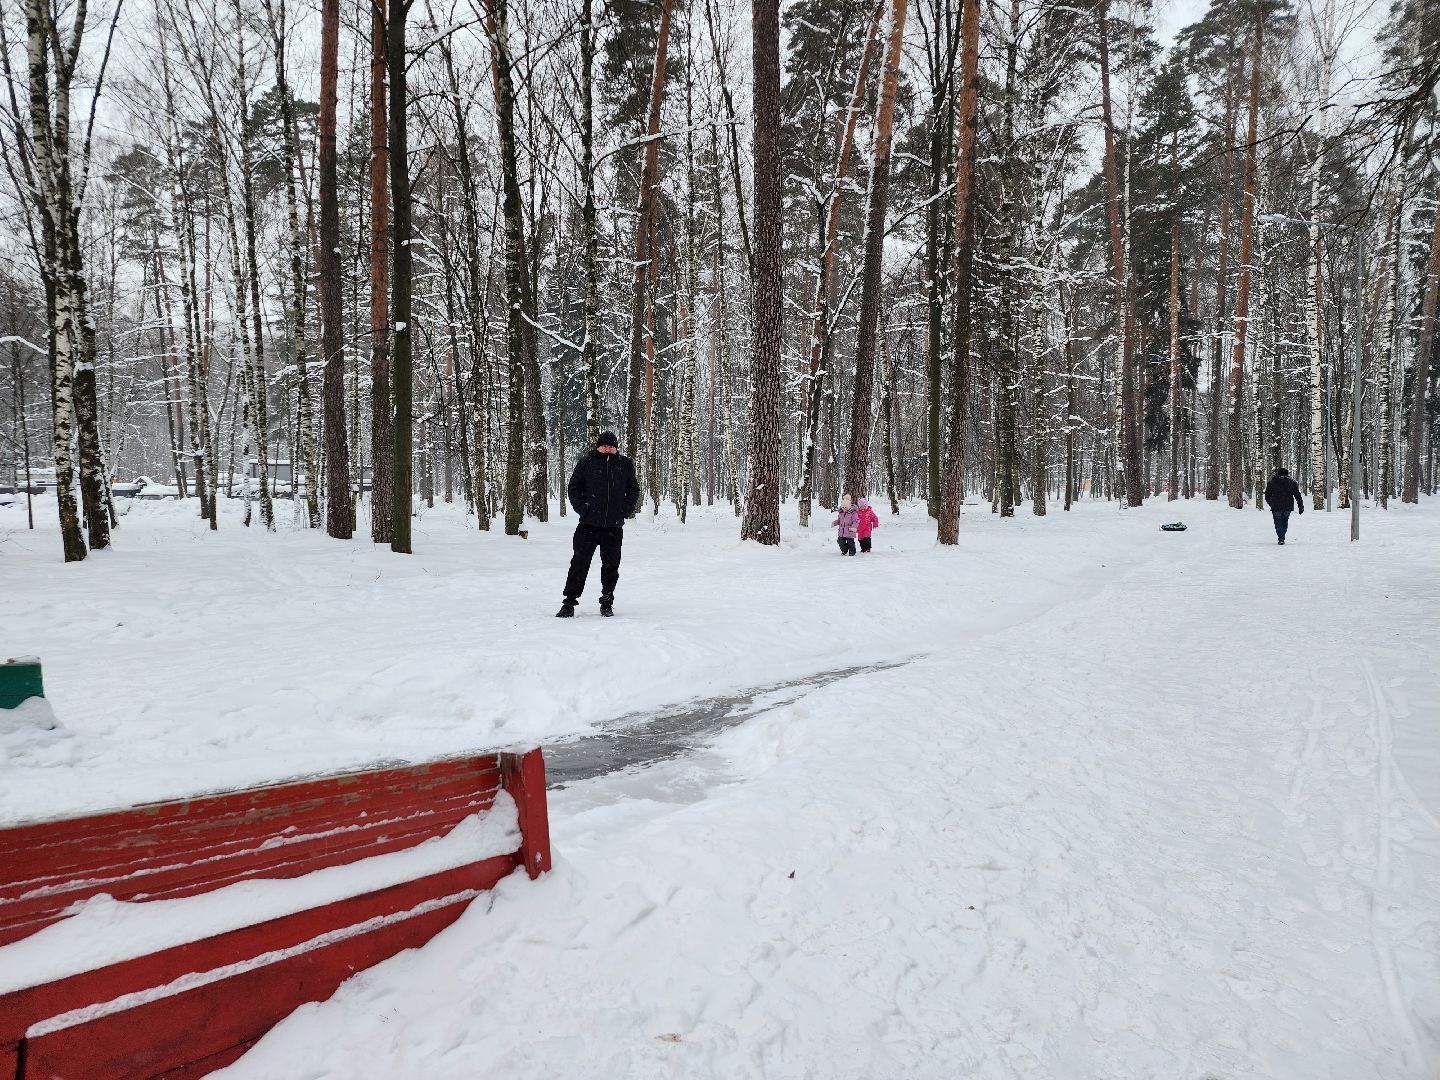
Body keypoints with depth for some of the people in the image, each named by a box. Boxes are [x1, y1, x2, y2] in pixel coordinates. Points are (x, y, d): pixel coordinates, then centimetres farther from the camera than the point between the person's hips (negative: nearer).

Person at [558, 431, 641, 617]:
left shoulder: (625, 464, 7)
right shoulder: (586, 463, 2)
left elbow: (633, 490, 16)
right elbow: (574, 488, 8)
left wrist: (625, 510, 2)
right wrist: (582, 508, -5)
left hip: (614, 527, 2)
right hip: (588, 525, -1)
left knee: (611, 566, 6)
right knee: (579, 563, -2)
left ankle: (607, 603, 20)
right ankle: (569, 603, 6)